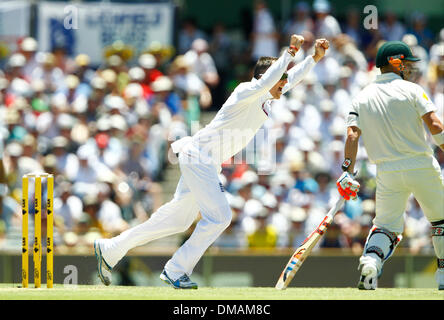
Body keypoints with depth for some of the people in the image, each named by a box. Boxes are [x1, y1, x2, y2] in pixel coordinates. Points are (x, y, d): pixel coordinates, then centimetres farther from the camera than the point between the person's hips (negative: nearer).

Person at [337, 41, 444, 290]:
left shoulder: (362, 97, 9)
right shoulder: (411, 90, -1)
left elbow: (352, 135, -2)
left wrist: (348, 173, -5)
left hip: (387, 172, 3)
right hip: (422, 167, -3)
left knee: (386, 223, 10)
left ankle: (370, 260, -20)